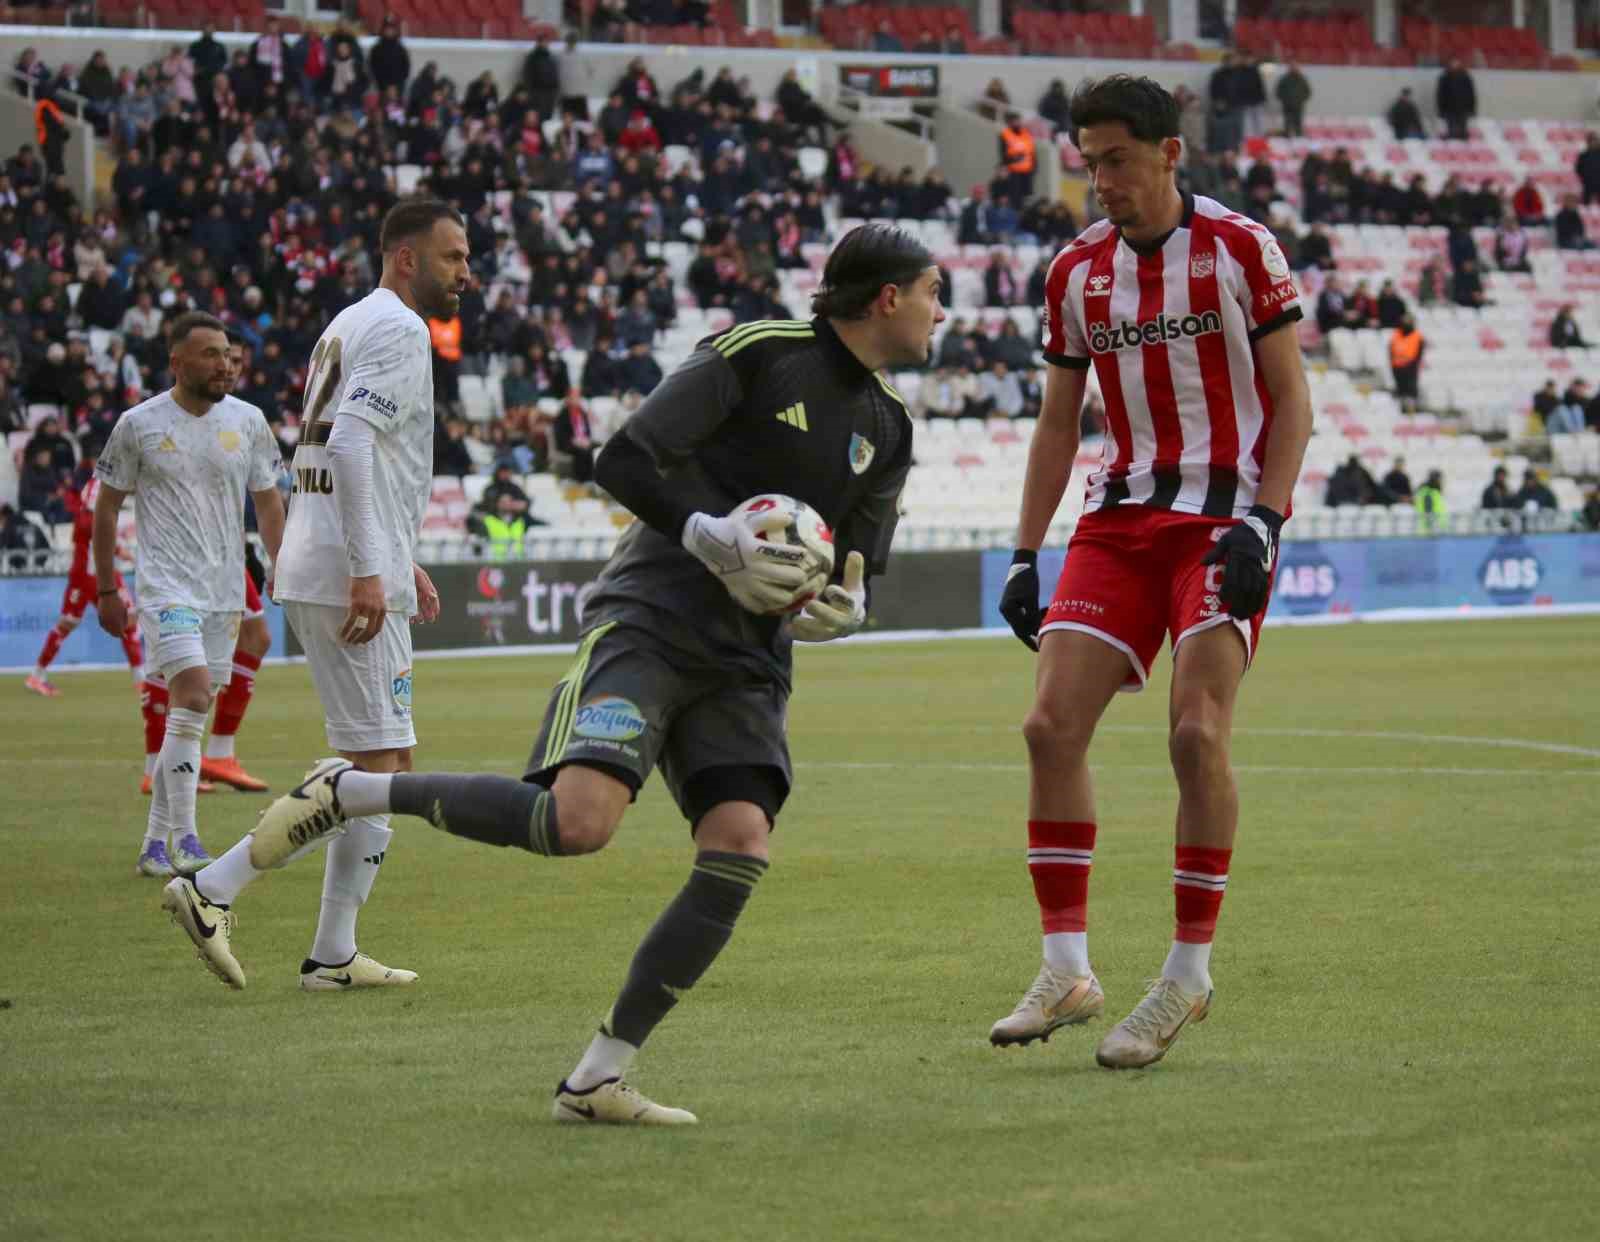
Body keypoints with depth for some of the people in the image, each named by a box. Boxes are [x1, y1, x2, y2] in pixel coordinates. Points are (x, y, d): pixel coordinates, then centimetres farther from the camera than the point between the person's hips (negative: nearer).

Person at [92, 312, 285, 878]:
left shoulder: (248, 421, 6)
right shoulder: (139, 425, -3)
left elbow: (267, 503, 13)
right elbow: (107, 507, 5)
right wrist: (106, 589, 3)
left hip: (225, 592, 4)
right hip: (167, 589, -4)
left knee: (189, 715, 7)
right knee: (191, 700, -19)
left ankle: (155, 845, 14)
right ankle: (183, 839, -15)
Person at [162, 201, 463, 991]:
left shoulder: (353, 326, 22)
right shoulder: (398, 330, -10)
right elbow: (351, 444, -23)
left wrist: (401, 561, 27)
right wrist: (370, 570, -26)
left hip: (313, 571, 10)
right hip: (350, 577, -10)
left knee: (378, 767, 11)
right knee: (379, 765, -7)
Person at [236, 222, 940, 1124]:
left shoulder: (887, 428, 15)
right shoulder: (758, 351, -5)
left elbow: (861, 574, 20)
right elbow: (627, 460, -10)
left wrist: (844, 609, -3)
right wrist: (711, 537, -22)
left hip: (748, 658, 7)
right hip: (651, 617, -7)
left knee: (741, 849, -15)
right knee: (578, 821, -27)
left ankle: (597, 1080, -7)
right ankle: (347, 792, -7)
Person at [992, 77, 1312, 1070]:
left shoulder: (1240, 250, -4)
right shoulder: (1078, 272, 9)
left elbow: (1291, 401, -3)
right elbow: (1058, 423, 16)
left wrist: (1263, 522, -16)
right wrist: (1026, 555, 10)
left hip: (1224, 519, -5)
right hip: (1122, 516, 5)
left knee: (1197, 732, -17)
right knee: (1053, 724, -9)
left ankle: (1189, 974, -6)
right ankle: (1067, 969, -3)